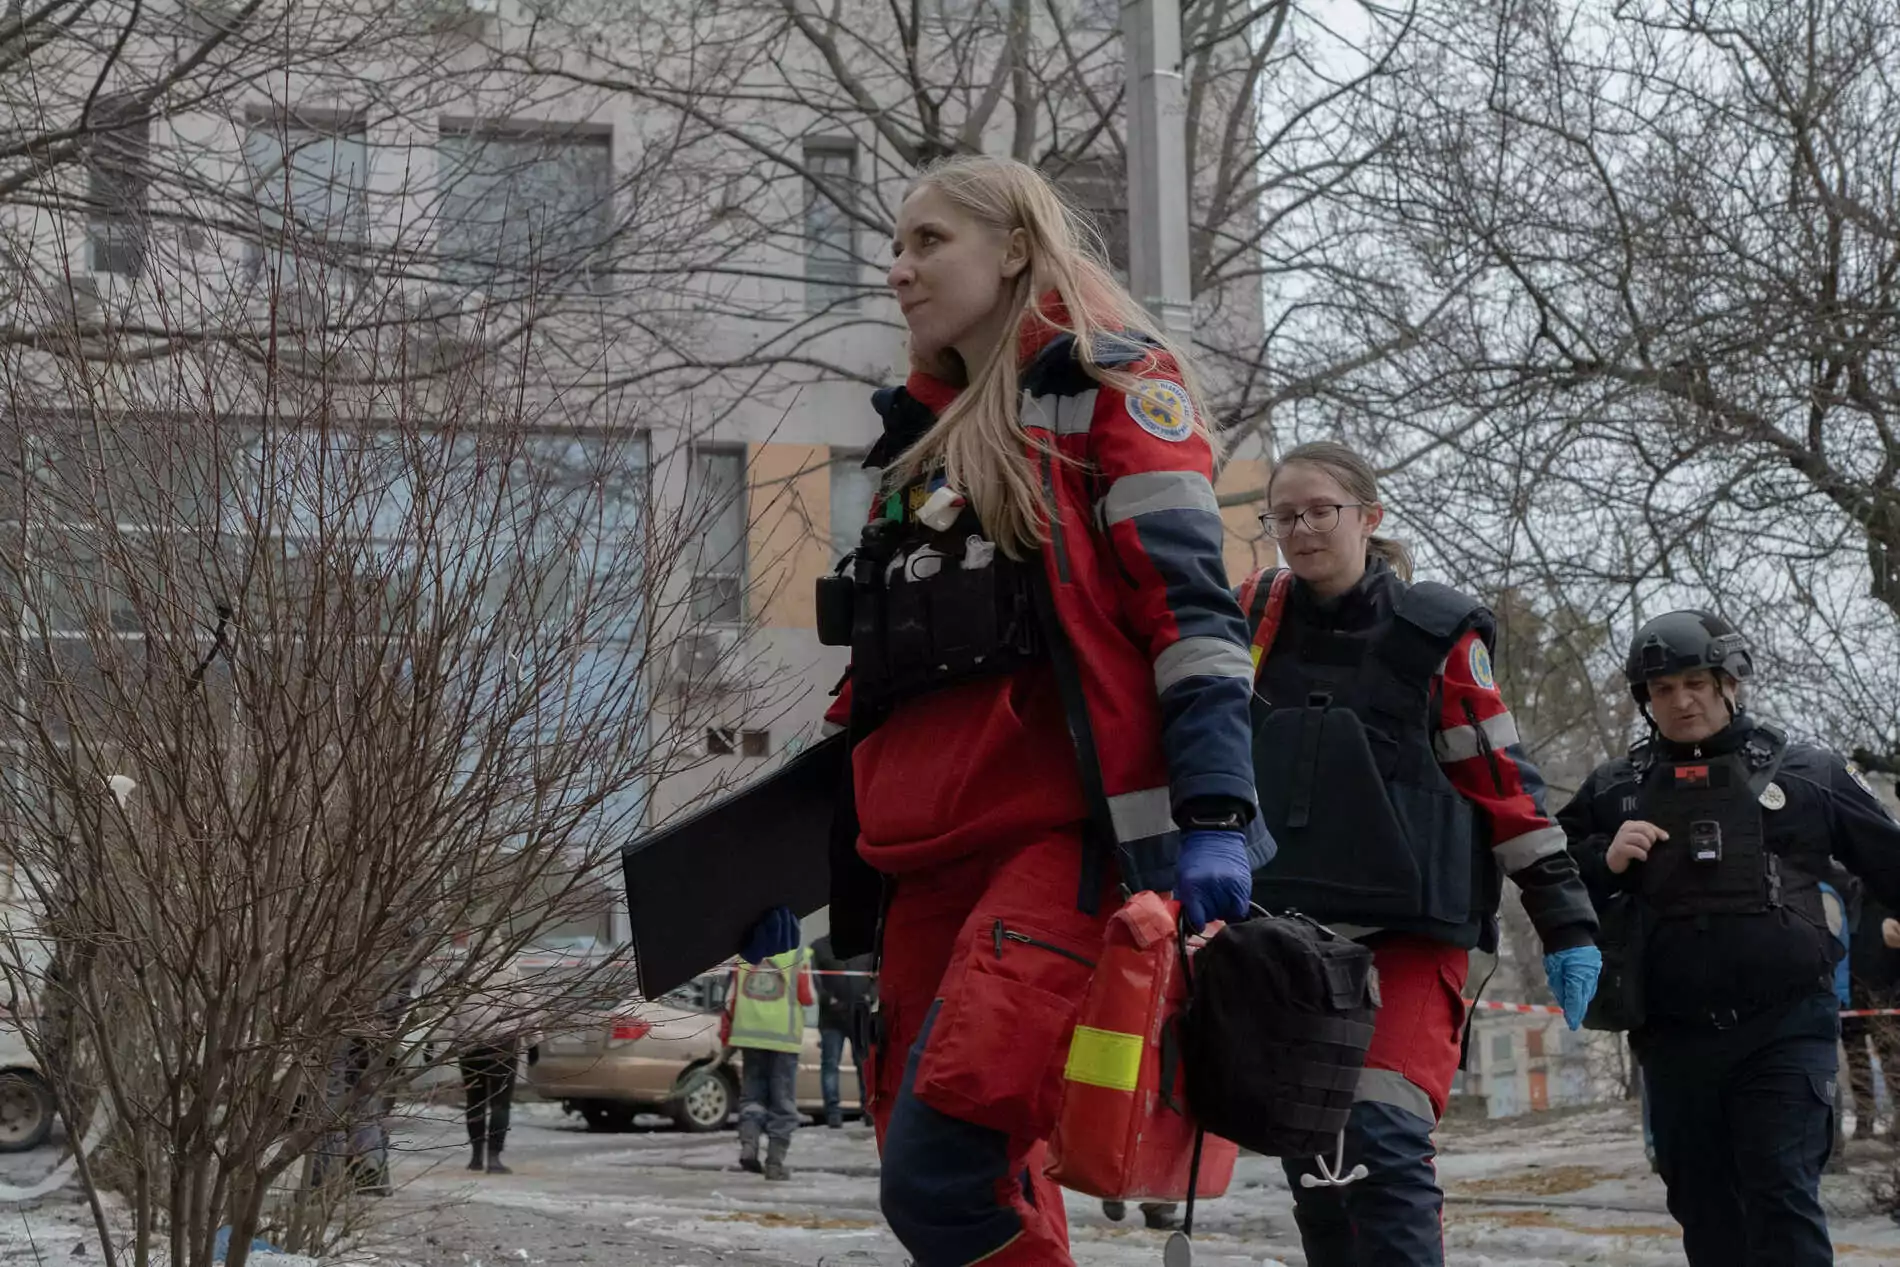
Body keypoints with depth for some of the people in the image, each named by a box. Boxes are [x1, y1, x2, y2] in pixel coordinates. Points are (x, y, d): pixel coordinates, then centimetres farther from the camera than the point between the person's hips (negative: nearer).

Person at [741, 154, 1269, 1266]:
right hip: (928, 861, 8)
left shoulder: (1106, 383, 5)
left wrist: (1213, 813, -20)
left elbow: (1190, 606, -8)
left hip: (1065, 840, -8)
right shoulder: (930, 438, 26)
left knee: (940, 1177, -22)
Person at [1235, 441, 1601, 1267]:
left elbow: (1504, 780, 2)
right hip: (1288, 933, 4)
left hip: (1412, 929, -4)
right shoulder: (1255, 618, 9)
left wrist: (1568, 923, 0)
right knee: (1310, 1158, 6)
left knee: (1385, 1143, -19)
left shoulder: (1437, 633, 1)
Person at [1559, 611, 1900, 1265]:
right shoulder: (1616, 788, 12)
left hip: (1784, 1031, -3)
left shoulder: (1807, 771, 6)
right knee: (1705, 1211, 11)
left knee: (1782, 1197, -12)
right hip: (1676, 1039, 3)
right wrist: (1604, 860, -7)